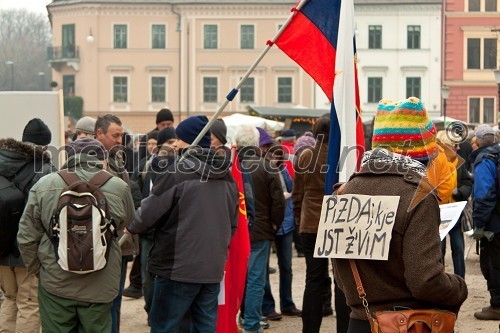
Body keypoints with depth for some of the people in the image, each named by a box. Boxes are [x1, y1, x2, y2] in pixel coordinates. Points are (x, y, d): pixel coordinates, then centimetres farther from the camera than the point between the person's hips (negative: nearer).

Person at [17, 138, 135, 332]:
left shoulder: (44, 185, -6)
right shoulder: (118, 187, -8)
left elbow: (27, 236, 0)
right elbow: (126, 223, 12)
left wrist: (36, 268, 16)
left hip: (55, 284, 0)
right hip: (100, 286, 0)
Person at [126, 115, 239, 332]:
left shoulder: (179, 171, -12)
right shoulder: (226, 176, 10)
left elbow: (150, 212, -9)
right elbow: (233, 223, 18)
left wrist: (131, 226, 10)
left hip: (178, 267, -7)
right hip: (213, 267, 7)